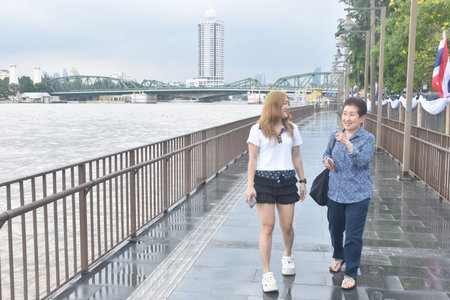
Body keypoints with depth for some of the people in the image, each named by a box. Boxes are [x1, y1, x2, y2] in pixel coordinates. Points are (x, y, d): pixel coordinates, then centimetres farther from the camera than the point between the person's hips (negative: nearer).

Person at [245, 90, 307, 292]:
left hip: (287, 181, 3)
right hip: (264, 181, -3)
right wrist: (250, 185, -10)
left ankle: (287, 256, 39)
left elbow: (296, 157, 15)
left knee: (287, 226, 7)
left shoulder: (292, 129, 9)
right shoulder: (258, 130, -3)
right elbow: (252, 159, -4)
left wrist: (302, 180, 13)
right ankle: (267, 273, 5)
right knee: (267, 227, -3)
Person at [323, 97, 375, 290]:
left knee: (353, 236, -1)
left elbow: (363, 161, -24)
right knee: (335, 229, 20)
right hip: (335, 192, 4)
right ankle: (339, 256, 49)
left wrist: (348, 144, -36)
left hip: (357, 195, -4)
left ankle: (351, 273, 17)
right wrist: (327, 159, -5)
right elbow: (328, 152, 18)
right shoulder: (335, 135, 3)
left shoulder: (368, 139, -9)